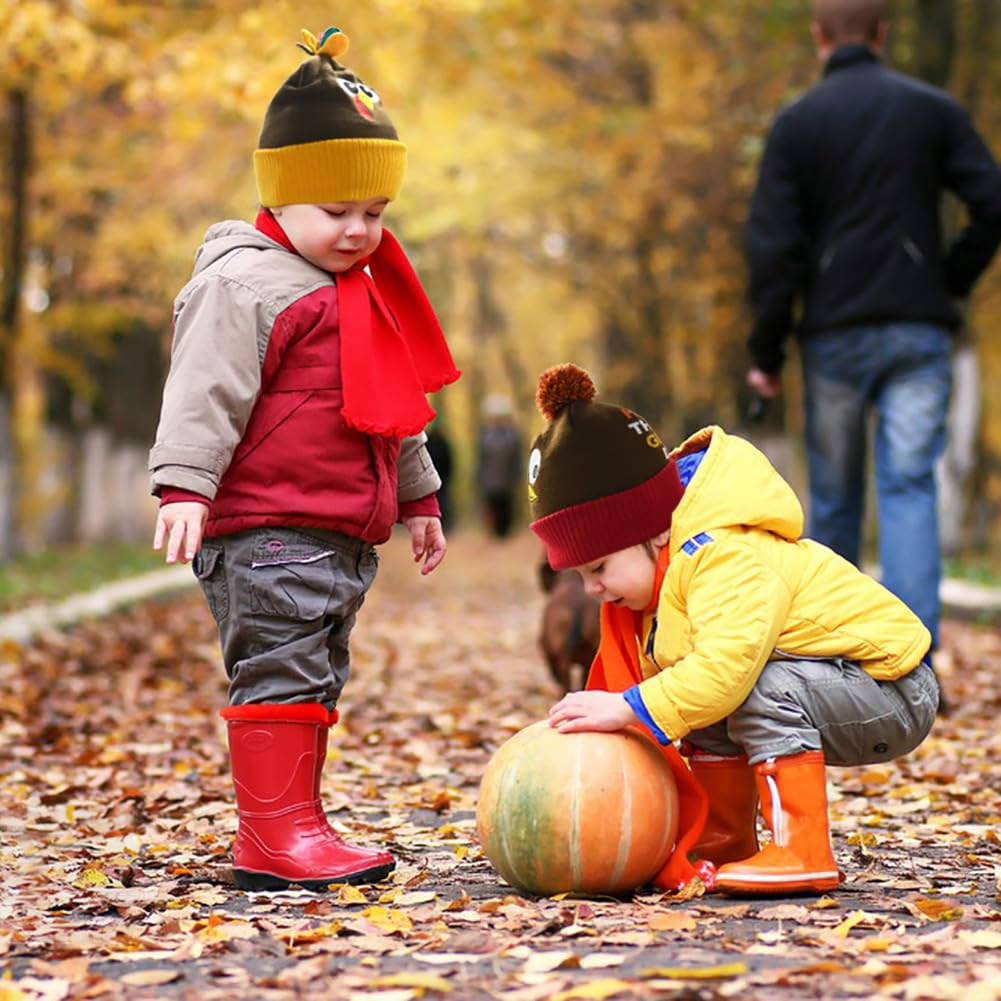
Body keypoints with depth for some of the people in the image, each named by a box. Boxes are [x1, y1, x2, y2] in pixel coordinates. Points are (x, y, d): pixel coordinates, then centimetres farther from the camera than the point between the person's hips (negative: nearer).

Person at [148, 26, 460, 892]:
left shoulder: (366, 292, 20)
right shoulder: (243, 283, -9)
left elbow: (394, 411, 29)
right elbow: (204, 391, -16)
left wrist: (418, 497, 33)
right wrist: (184, 486, -24)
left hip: (346, 532, 9)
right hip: (266, 528, -9)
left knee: (315, 679, 13)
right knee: (279, 672, -10)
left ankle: (293, 824, 21)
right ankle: (275, 835, -6)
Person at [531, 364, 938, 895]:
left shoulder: (727, 557, -28)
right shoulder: (677, 560, 4)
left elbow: (727, 664, -41)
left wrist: (628, 709, -35)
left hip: (896, 692, -10)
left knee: (761, 689, -31)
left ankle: (805, 855, -26)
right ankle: (725, 844, 11)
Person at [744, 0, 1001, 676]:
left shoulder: (796, 124, 1)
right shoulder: (934, 109, 4)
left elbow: (773, 246, -5)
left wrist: (767, 352, 1)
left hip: (835, 334, 0)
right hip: (920, 330, 0)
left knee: (834, 494, 12)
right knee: (909, 487, -3)